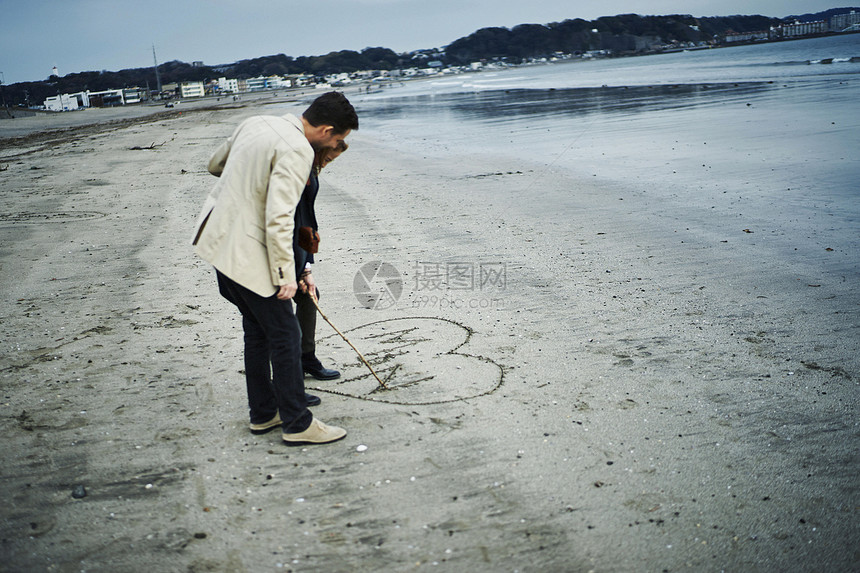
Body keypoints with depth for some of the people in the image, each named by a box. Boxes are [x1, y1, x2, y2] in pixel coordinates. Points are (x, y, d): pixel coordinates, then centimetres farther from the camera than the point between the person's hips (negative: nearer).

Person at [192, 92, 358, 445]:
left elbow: (215, 164, 22)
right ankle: (297, 423, 9)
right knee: (284, 334, 1)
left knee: (258, 330, 19)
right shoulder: (298, 150, -18)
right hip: (247, 252, -9)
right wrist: (286, 273, -18)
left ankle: (263, 414, 29)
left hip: (219, 238, 9)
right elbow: (278, 216, -24)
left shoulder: (256, 123, 9)